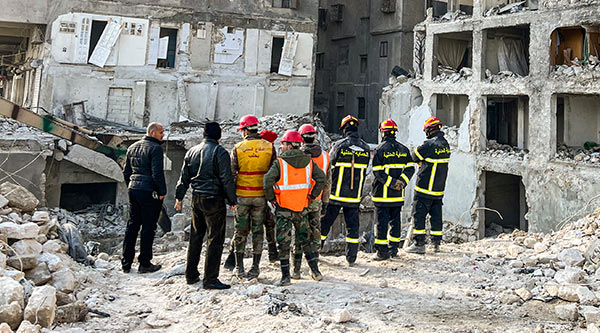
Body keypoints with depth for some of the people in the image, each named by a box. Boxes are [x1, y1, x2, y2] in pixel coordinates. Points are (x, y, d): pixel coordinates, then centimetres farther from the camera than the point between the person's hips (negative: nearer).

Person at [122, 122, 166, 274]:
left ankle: (126, 263, 15)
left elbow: (126, 171, 16)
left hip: (133, 189, 8)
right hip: (149, 192, -7)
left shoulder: (132, 147, 14)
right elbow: (157, 173, -18)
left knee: (132, 226, 12)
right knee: (148, 227, 1)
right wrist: (162, 192, -9)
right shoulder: (155, 148, -12)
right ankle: (144, 263, 6)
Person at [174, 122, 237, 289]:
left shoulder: (192, 151, 10)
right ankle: (210, 279, -2)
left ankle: (191, 275, 23)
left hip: (196, 199, 7)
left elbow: (184, 177, 14)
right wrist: (232, 200, -5)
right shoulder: (220, 152, -11)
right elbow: (227, 179, -12)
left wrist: (179, 197, 22)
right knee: (215, 239, -2)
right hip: (214, 200, -7)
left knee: (195, 237, 16)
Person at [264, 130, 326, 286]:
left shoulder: (280, 163, -11)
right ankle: (315, 271, 17)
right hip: (302, 208, 4)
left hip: (283, 208, -4)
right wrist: (312, 196, 6)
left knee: (283, 243, 4)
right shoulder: (309, 162, 2)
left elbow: (268, 180, -21)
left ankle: (285, 276, 5)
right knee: (304, 239, 17)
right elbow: (321, 178, -1)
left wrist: (271, 198, -7)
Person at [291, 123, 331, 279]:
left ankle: (296, 269, 5)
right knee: (315, 233, 11)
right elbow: (327, 181, 7)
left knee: (299, 234, 3)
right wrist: (325, 200, 16)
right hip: (316, 201, 3)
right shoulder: (324, 156, 1)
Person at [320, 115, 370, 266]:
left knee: (325, 222, 9)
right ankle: (351, 258, 8)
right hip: (355, 197, 2)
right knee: (352, 225, 8)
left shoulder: (339, 145, -10)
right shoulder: (366, 148, 1)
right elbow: (364, 172, 7)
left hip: (336, 194, -2)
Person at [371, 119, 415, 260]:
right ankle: (394, 249, 19)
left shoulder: (379, 149, -9)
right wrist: (402, 181, -7)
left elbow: (377, 172, -16)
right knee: (395, 221, 14)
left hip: (382, 193, -5)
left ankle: (382, 252, 2)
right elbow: (410, 168, 2)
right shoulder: (403, 149, 7)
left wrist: (392, 183, -13)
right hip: (398, 195, 5)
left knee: (382, 222, 0)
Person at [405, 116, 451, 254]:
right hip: (439, 189, 7)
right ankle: (436, 243, 18)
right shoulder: (445, 144, 7)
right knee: (436, 215, 13)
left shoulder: (429, 144, -18)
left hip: (425, 188, -7)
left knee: (419, 215, 0)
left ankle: (419, 244, -1)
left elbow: (414, 156, -5)